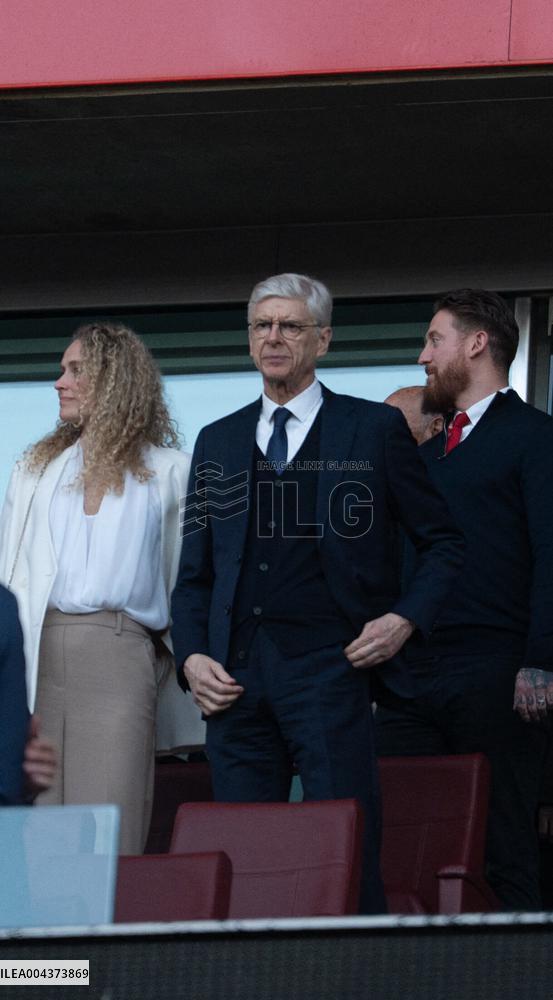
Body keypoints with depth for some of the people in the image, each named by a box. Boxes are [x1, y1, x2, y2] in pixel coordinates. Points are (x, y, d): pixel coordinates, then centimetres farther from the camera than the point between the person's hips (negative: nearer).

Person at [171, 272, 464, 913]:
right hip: (235, 679, 4)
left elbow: (443, 543, 10)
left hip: (330, 673, -4)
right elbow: (193, 571, 18)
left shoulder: (375, 430, 6)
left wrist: (405, 618, -5)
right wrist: (191, 655, 3)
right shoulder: (218, 443, 17)